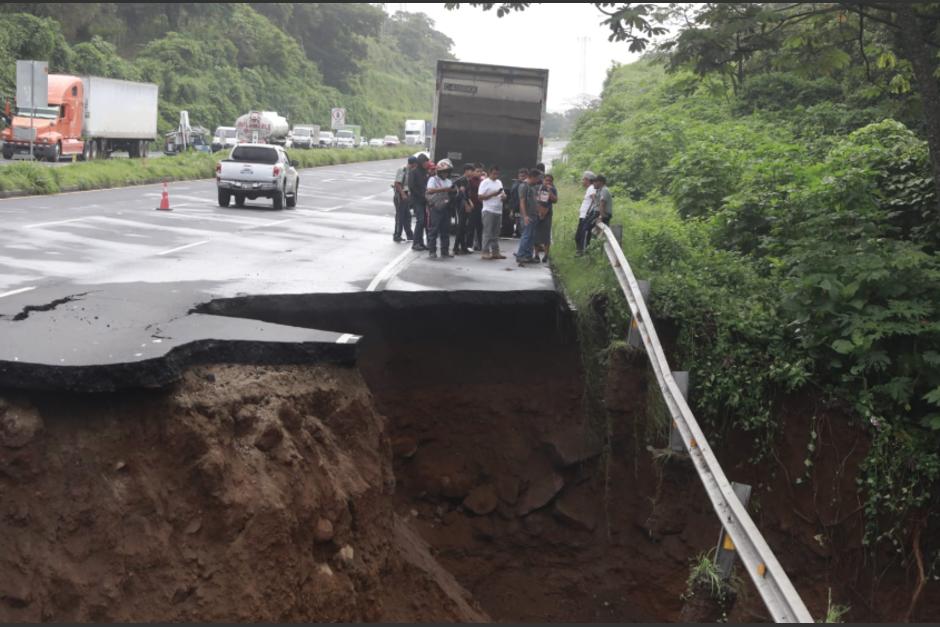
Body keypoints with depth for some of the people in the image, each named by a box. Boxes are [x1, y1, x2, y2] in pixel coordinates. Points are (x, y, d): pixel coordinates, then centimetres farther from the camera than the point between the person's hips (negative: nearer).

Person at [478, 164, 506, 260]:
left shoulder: (499, 182, 17)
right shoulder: (485, 182, -4)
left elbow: (503, 194, 26)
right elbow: (481, 197, -11)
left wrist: (503, 196, 1)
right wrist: (493, 194, -18)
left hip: (498, 211, 7)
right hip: (488, 210, -7)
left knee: (496, 233, 9)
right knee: (488, 232, -7)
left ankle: (495, 252, 12)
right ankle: (485, 252, -5)